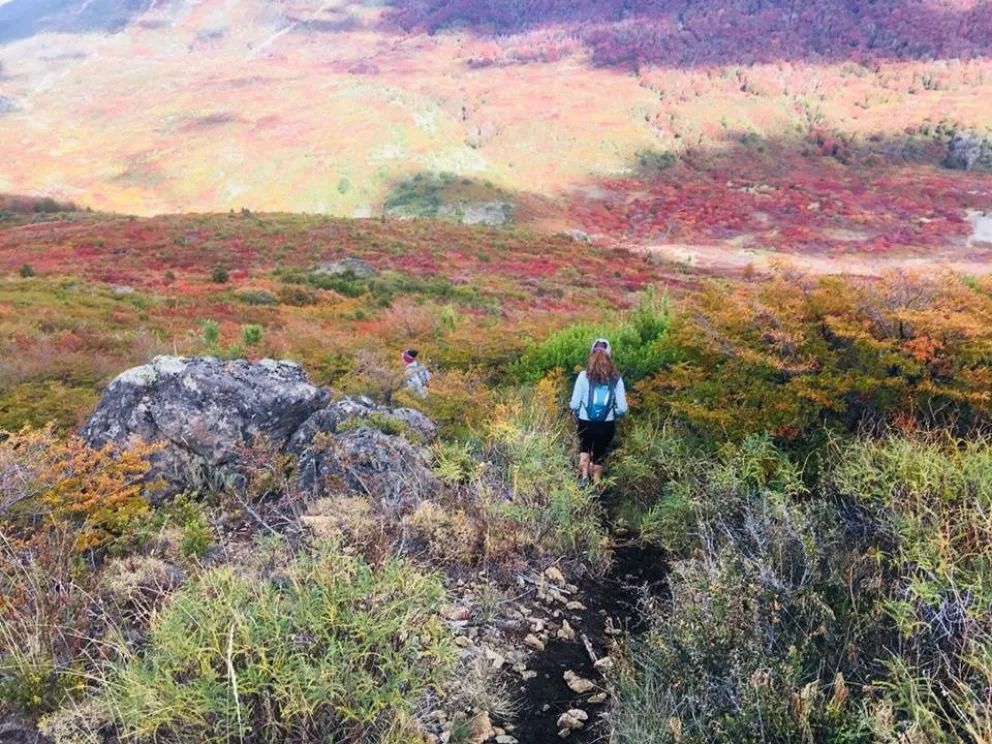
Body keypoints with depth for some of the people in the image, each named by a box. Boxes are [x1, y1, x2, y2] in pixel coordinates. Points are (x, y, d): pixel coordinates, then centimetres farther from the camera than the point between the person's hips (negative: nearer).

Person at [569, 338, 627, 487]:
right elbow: (622, 408, -8)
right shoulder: (616, 378, -7)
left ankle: (584, 476, 8)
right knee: (599, 453, 22)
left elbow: (574, 404, -10)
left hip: (586, 423, -1)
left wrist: (576, 413, 12)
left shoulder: (584, 376, -11)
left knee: (584, 447, 28)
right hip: (607, 425, 1)